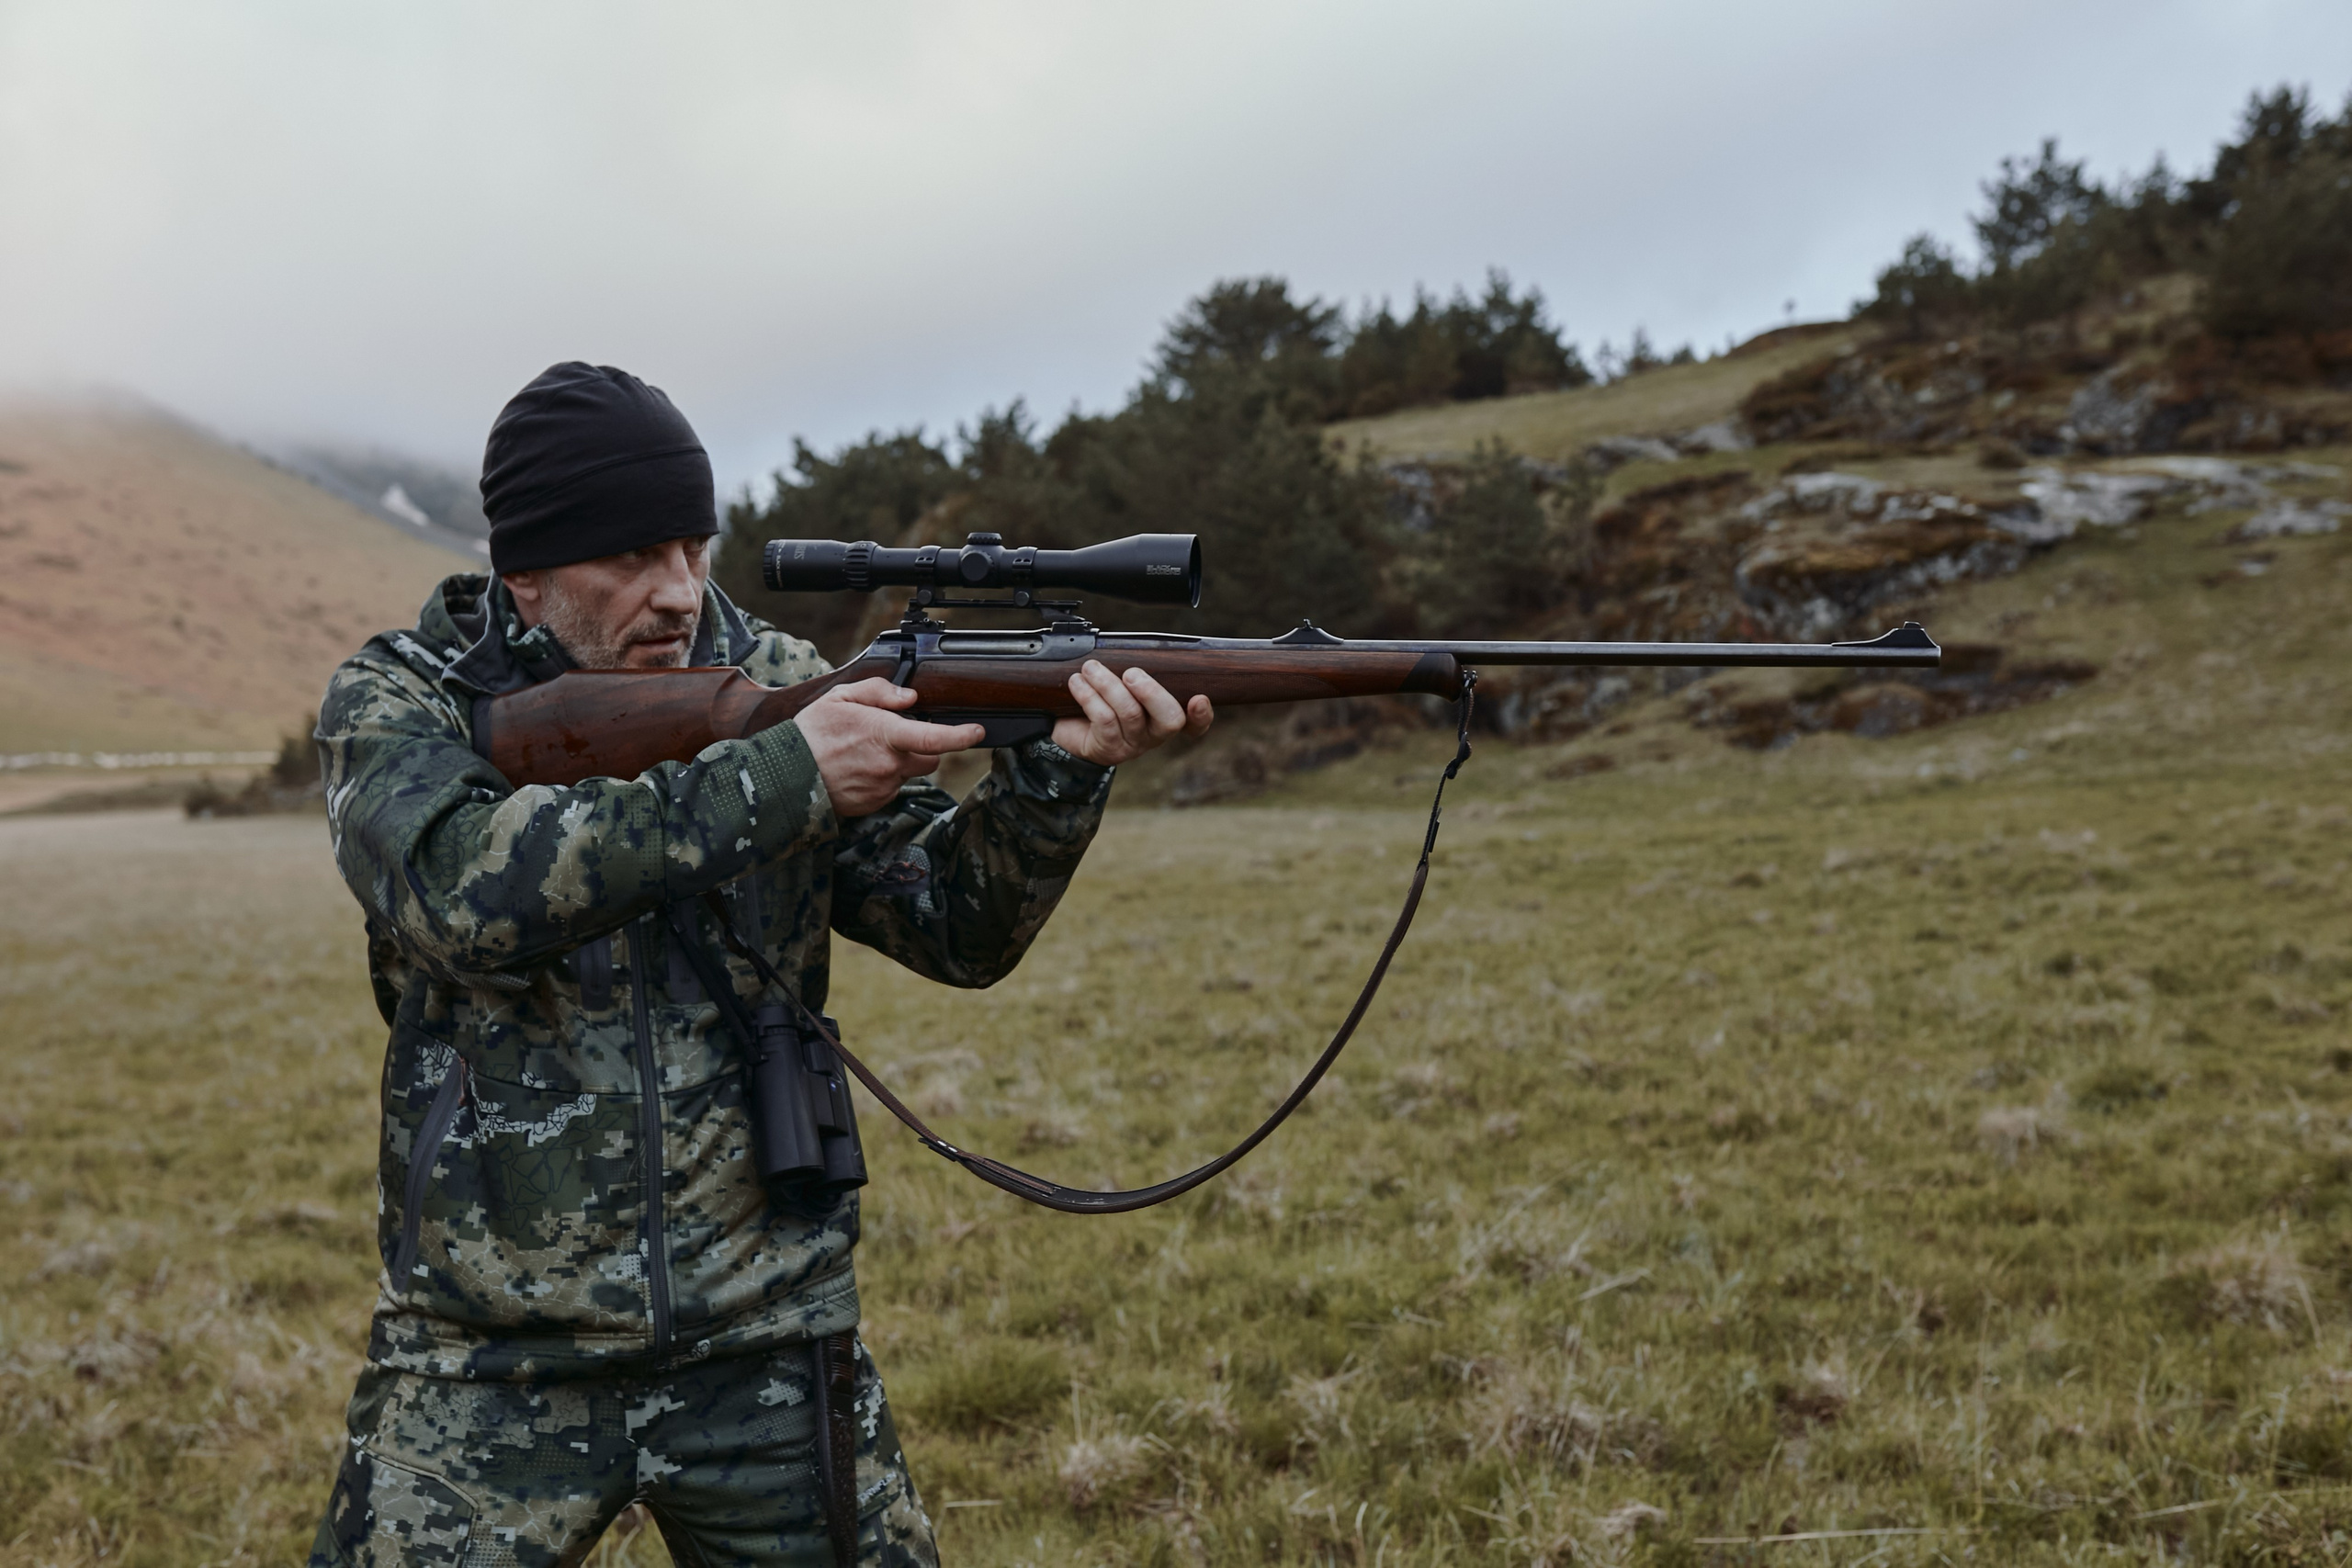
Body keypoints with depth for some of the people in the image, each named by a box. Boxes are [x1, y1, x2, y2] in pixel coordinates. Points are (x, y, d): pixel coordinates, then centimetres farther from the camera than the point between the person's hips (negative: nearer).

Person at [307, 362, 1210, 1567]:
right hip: (489, 1371, -2)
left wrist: (1055, 772, -19)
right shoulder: (396, 702, -4)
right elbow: (465, 890, -25)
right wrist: (777, 778, -28)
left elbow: (956, 930, 0)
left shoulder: (779, 686, 3)